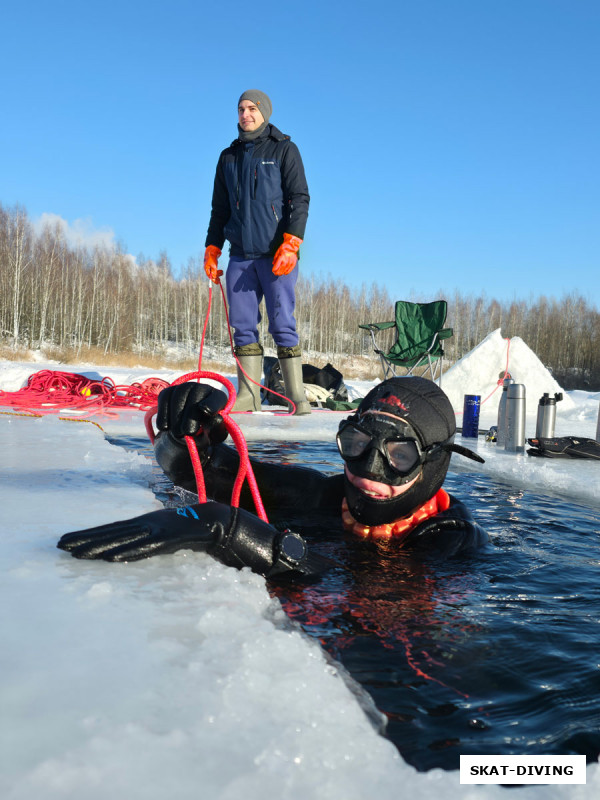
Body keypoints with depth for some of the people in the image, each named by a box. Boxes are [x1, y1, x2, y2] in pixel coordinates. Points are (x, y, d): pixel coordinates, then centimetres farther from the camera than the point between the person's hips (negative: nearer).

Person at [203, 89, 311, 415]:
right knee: (242, 325, 0)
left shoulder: (284, 149, 5)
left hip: (277, 254, -5)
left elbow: (299, 199, -4)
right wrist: (211, 250, 13)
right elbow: (219, 209, 23)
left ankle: (297, 396, -3)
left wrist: (290, 244, -17)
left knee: (282, 324, -8)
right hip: (240, 255, 5)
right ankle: (249, 395, 4)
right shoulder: (229, 156, 19)